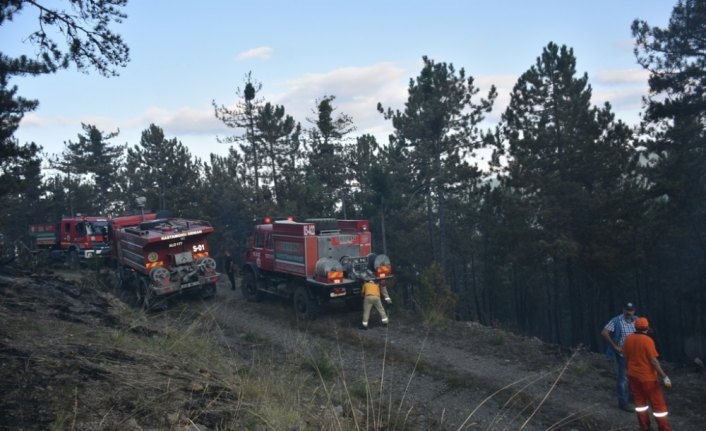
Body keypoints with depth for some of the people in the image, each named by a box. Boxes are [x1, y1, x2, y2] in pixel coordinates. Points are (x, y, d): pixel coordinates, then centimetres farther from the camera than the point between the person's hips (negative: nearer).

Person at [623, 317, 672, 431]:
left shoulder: (628, 339, -2)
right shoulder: (647, 340, -20)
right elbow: (654, 361, -22)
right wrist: (664, 377, -17)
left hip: (633, 375, 6)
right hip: (647, 376, -6)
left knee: (640, 400, 16)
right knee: (658, 403, 4)